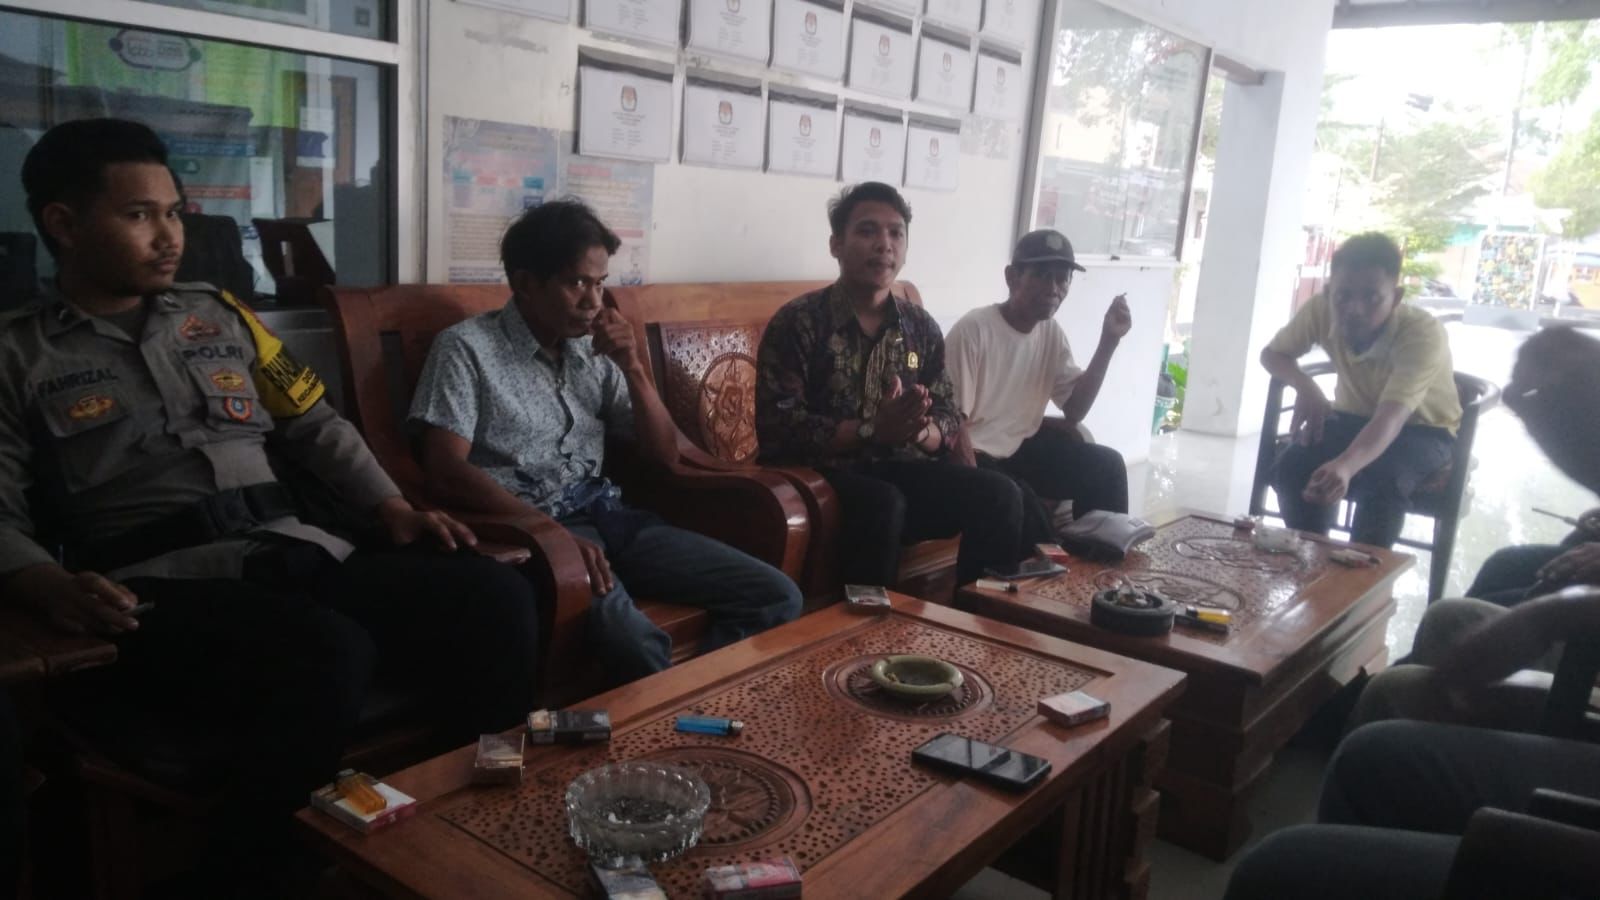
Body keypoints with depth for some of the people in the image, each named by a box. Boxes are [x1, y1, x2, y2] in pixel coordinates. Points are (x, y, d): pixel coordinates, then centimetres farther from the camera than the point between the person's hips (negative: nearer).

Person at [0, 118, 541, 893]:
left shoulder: (220, 315, 23)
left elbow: (315, 428, 22)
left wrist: (393, 511, 6)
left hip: (300, 552, 4)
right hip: (167, 584, -4)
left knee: (496, 598, -22)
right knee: (327, 653, -37)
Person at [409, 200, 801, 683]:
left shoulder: (595, 352, 15)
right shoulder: (467, 347, -2)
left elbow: (664, 455, 15)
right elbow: (446, 472, -13)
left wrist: (632, 367, -1)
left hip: (606, 514, 6)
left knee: (776, 596, -9)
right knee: (636, 645, -36)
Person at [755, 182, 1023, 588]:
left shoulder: (922, 328, 9)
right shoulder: (798, 322, -9)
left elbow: (949, 420, 9)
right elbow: (778, 430, -16)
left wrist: (919, 429, -16)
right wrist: (873, 430, -25)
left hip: (897, 465, 5)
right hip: (820, 470, -5)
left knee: (998, 495, -15)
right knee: (883, 504, -36)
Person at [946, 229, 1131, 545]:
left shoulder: (1051, 332, 3)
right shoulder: (973, 331, -20)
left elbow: (1075, 411, 4)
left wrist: (1109, 341, -4)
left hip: (1020, 448, 8)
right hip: (976, 456, -8)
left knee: (1105, 466, -1)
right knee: (1025, 505, -31)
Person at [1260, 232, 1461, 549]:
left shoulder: (1424, 335, -34)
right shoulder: (1322, 308, -22)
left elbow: (1390, 419, -46)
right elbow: (1272, 353, -4)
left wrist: (1345, 466, -66)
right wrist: (1304, 385, -27)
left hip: (1421, 429, -3)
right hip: (1355, 416, 4)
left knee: (1382, 483, -34)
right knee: (1291, 469, -24)